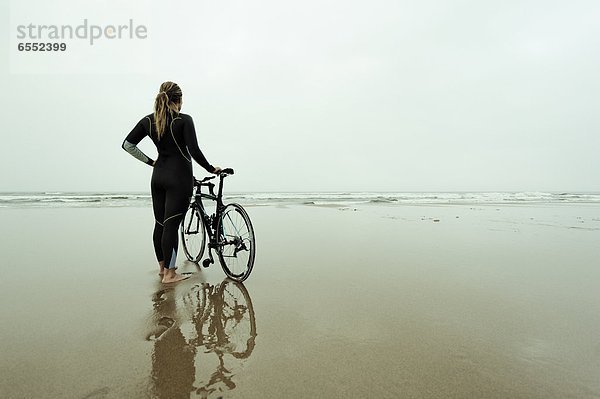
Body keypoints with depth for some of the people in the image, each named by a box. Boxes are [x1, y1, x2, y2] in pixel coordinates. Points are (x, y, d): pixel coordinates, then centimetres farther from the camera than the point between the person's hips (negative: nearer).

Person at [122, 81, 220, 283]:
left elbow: (127, 144, 10)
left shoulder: (148, 120, 7)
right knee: (171, 225, -3)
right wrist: (211, 169, -5)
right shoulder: (184, 120, -10)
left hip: (158, 176, 6)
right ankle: (169, 273, 6)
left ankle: (162, 267, 30)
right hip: (179, 177, -6)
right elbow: (194, 151, -17)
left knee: (159, 223, 14)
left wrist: (150, 161, 16)